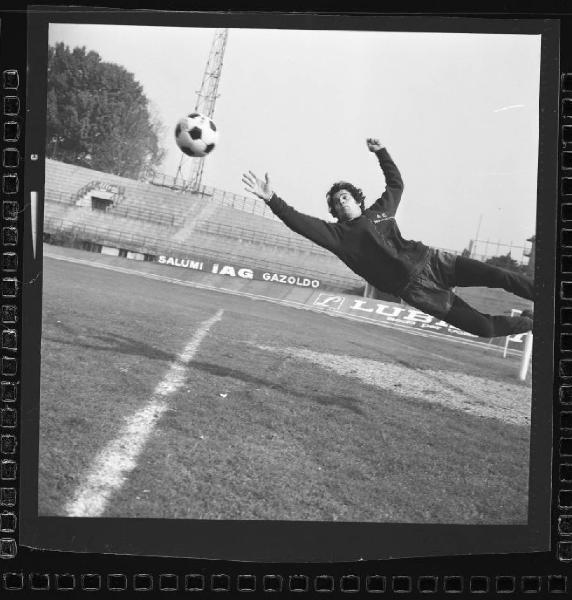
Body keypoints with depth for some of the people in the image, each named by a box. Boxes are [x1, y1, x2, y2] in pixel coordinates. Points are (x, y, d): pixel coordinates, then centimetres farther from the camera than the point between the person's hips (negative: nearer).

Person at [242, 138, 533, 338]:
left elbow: (396, 184, 33)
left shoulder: (380, 211, 17)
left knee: (498, 276, -7)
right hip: (414, 288, -5)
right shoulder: (338, 234, 3)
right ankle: (526, 322, 14)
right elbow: (302, 222, -9)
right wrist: (273, 200, -18)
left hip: (429, 260, 5)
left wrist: (381, 152, 27)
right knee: (481, 326, -9)